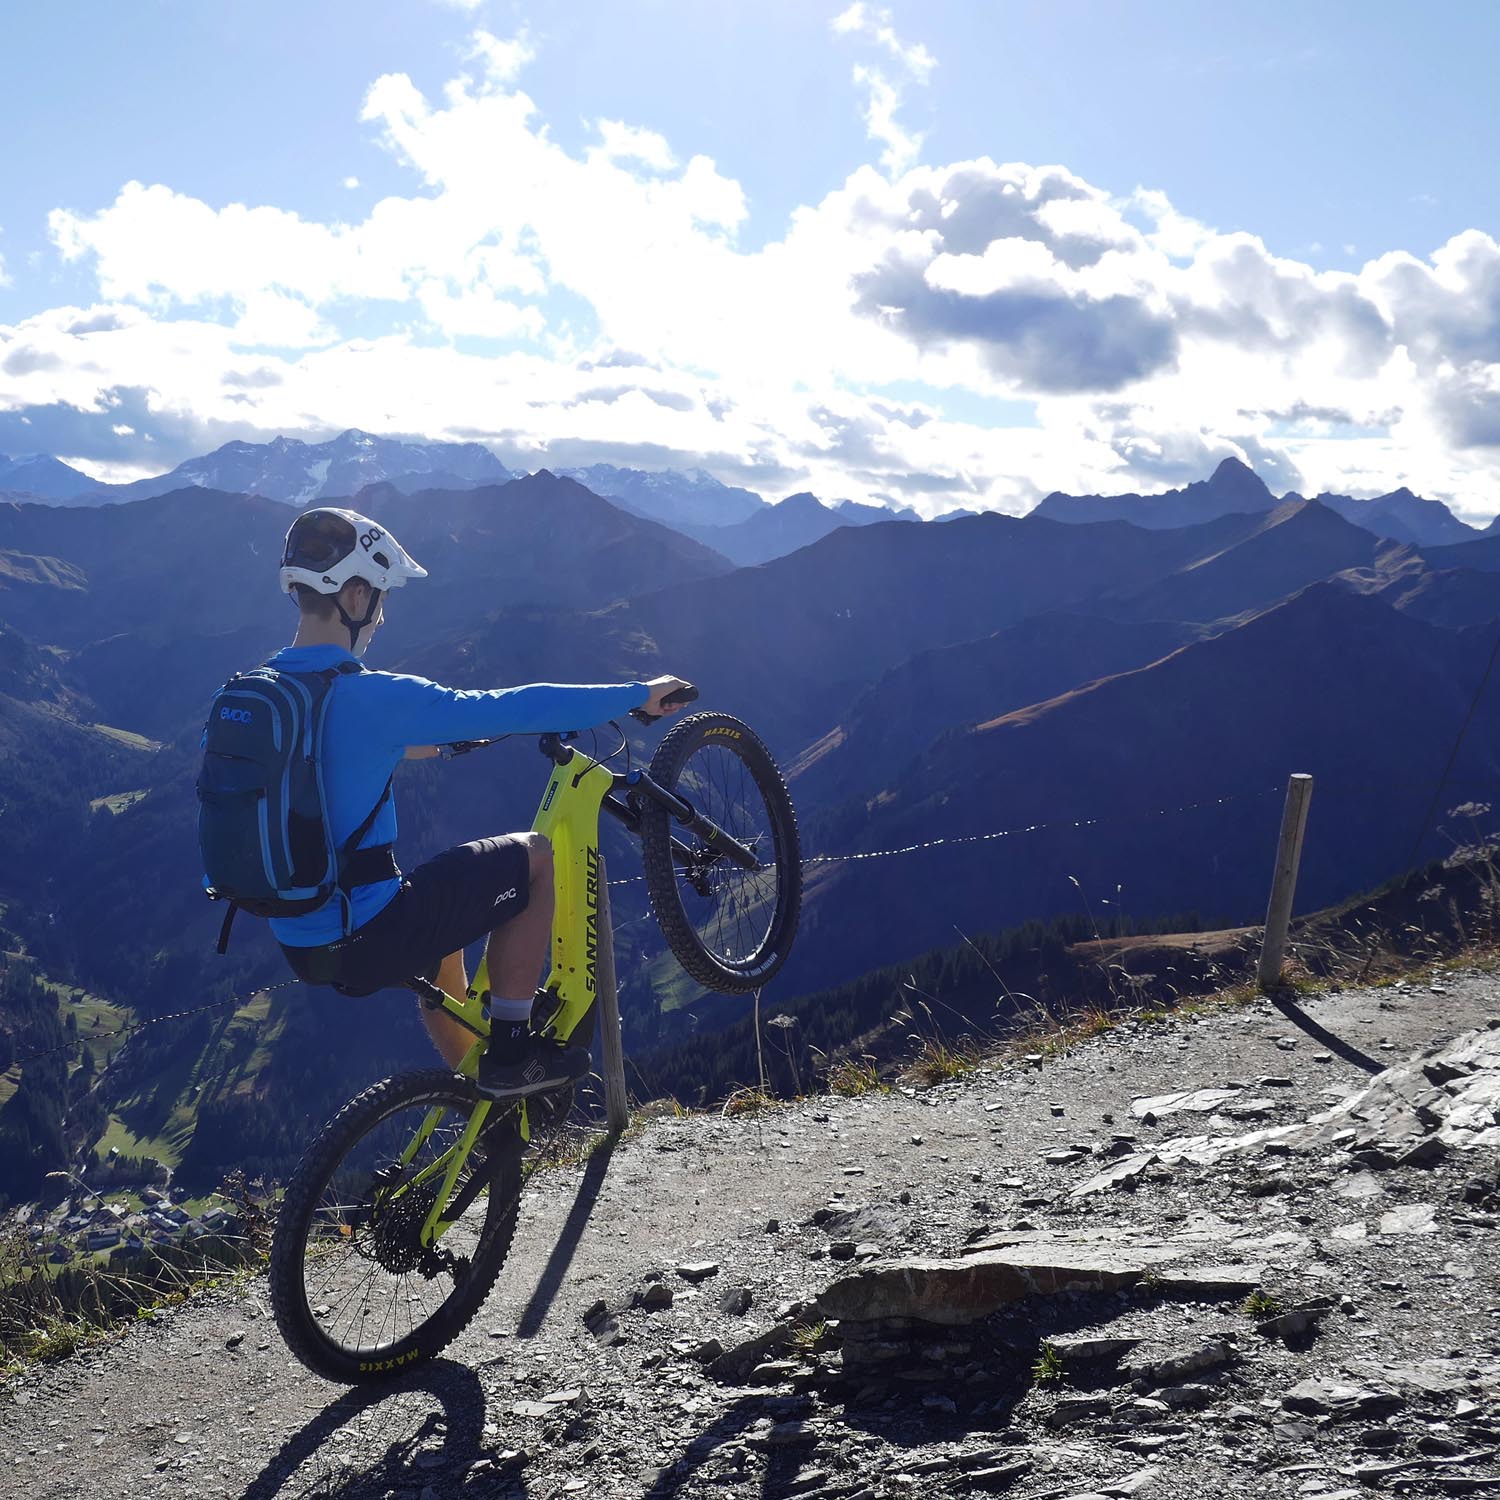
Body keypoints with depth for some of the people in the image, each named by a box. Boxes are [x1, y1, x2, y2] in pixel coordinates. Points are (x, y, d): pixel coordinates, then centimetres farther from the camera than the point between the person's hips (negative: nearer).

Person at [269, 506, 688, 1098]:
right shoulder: (368, 696, -22)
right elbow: (516, 709, -18)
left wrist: (429, 740, 35)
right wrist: (638, 694, -8)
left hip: (296, 944, 8)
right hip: (364, 942, -8)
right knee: (537, 855, 6)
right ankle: (511, 1052, 11)